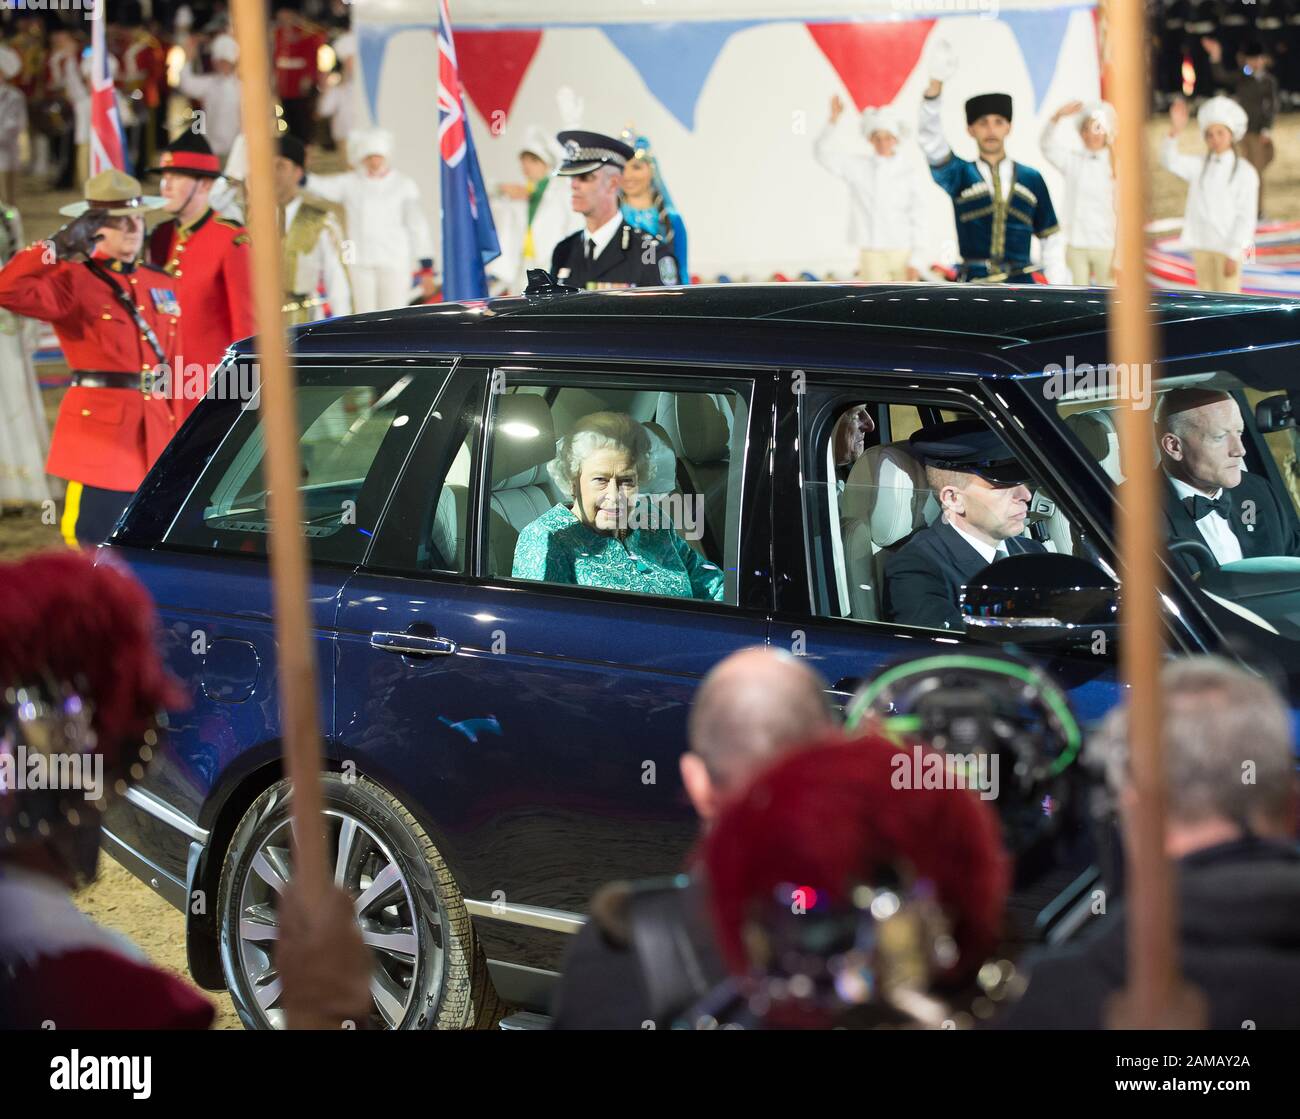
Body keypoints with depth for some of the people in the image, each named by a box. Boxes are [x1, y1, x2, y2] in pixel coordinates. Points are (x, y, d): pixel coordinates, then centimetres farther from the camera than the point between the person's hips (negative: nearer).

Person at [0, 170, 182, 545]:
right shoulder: (74, 280, -4)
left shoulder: (162, 284, 15)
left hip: (155, 435, 6)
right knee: (91, 548, -6)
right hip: (100, 429, -6)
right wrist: (61, 245, -21)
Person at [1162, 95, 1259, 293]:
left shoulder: (1245, 172, -6)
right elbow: (1170, 161, -10)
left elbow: (1246, 217, -9)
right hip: (1201, 245, 4)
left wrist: (1233, 254, -13)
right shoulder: (1199, 167, 6)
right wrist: (1175, 131, -27)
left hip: (1229, 247, -4)